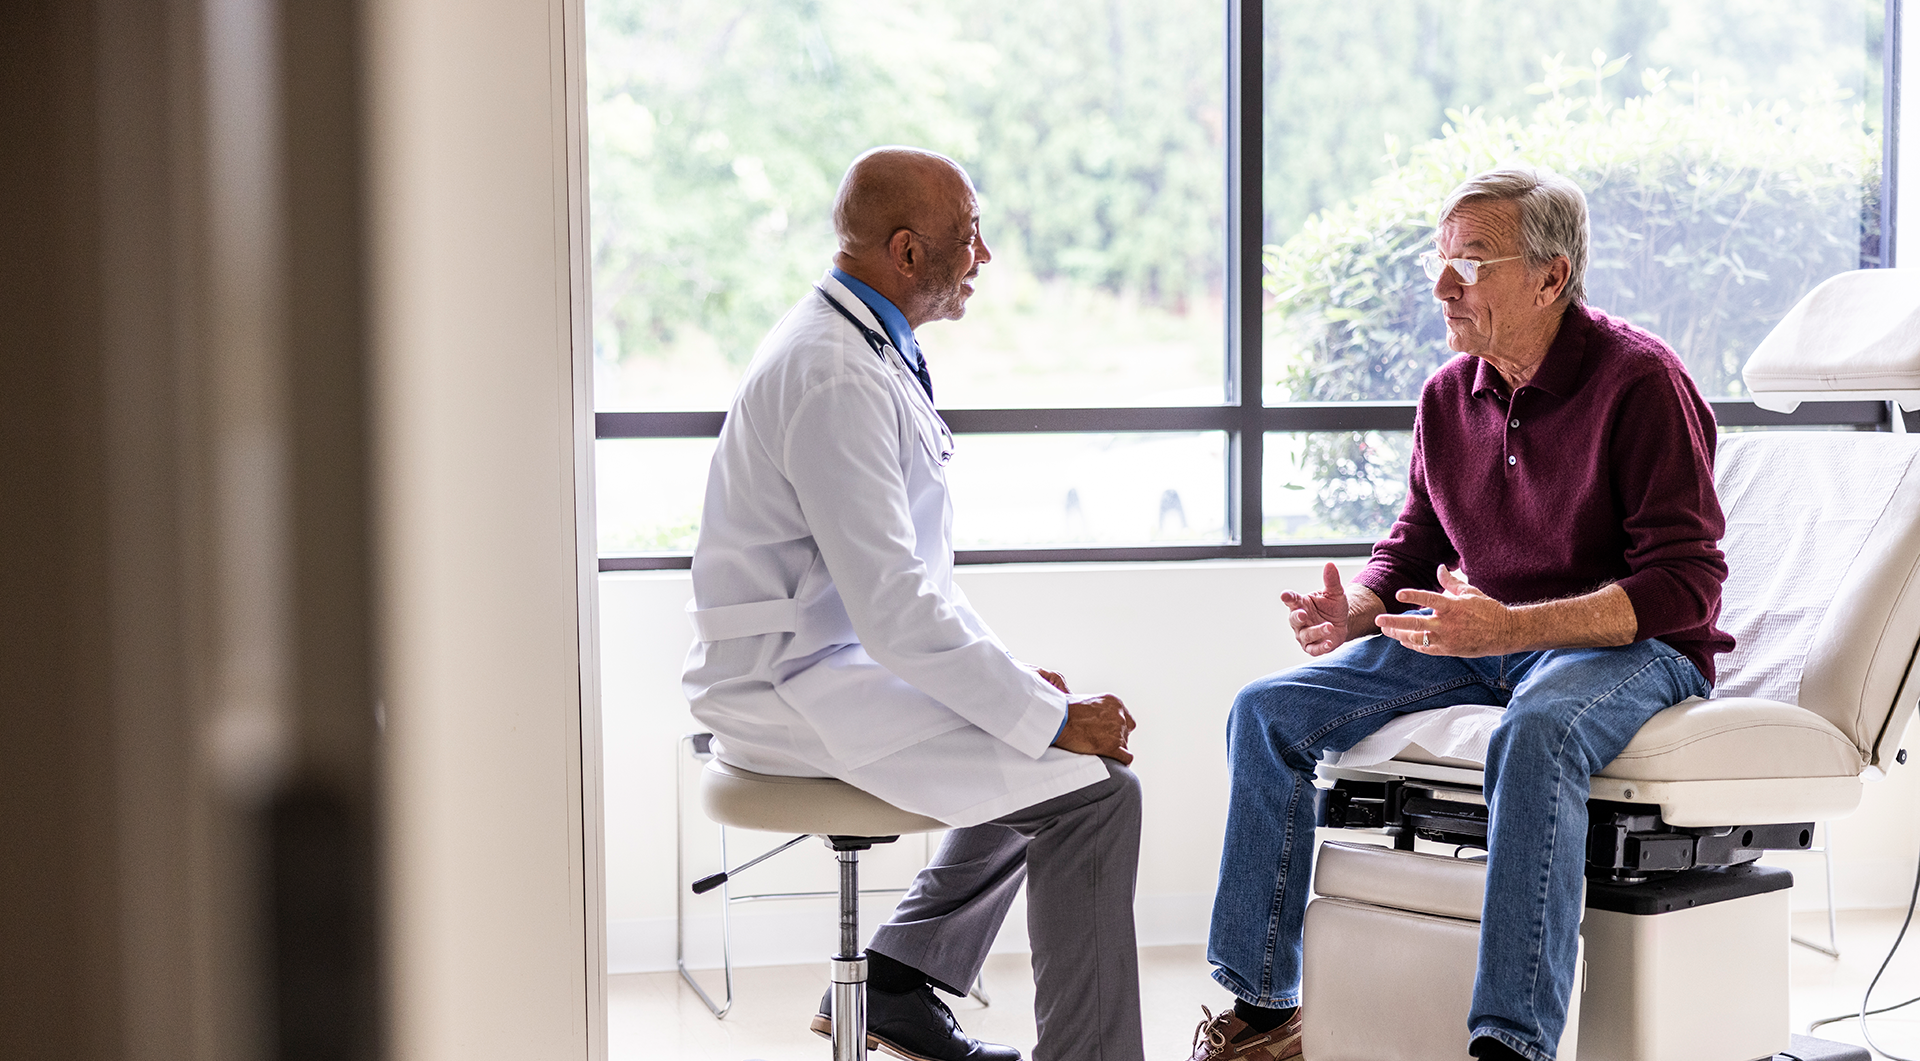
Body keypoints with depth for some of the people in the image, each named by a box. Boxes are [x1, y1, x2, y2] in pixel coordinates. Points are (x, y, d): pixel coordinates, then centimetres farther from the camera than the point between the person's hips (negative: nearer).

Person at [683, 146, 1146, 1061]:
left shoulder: (865, 345, 12)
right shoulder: (835, 377, -22)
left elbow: (908, 566, 19)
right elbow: (893, 608, -26)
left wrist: (1014, 674, 10)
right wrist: (1049, 716, -21)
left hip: (848, 657, 11)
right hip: (798, 686, -11)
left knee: (1063, 740, 20)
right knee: (1093, 788, -17)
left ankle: (896, 983, 22)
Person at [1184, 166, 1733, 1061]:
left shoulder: (1639, 381, -14)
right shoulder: (1448, 396, 6)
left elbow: (1684, 584, -19)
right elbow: (1413, 548, 18)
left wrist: (1509, 627, -30)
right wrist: (1355, 611, -7)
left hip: (1630, 648, -7)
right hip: (1480, 641, 7)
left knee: (1534, 734, -41)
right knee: (1268, 710, -8)